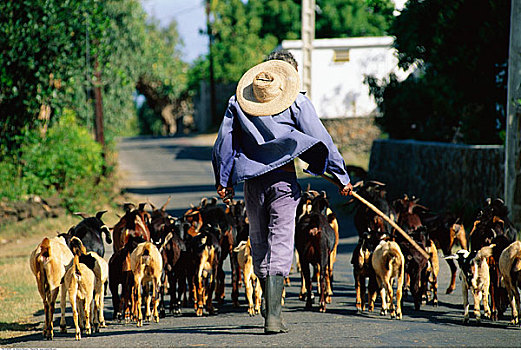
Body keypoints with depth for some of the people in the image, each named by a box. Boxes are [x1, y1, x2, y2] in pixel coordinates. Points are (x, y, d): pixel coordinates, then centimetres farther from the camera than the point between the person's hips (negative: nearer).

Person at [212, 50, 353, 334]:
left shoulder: (238, 102, 8)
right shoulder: (297, 102, 0)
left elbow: (224, 141, 5)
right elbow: (321, 139, -2)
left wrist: (223, 181, 8)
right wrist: (342, 176, 2)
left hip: (252, 181, 3)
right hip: (283, 180, -3)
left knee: (259, 245, 15)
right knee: (280, 246, -3)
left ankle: (270, 307, 26)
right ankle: (273, 315, -12)